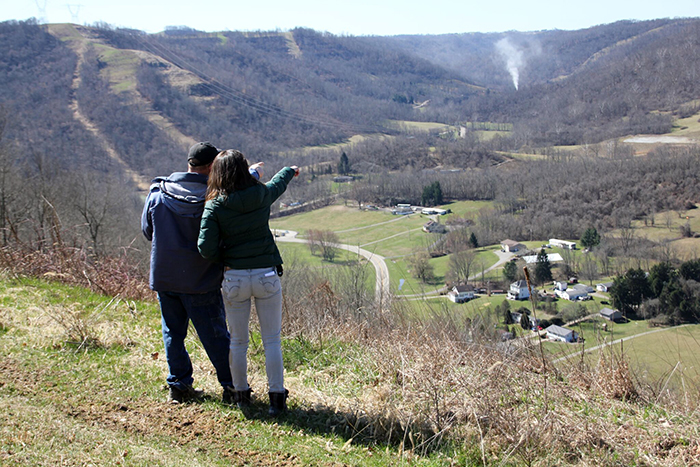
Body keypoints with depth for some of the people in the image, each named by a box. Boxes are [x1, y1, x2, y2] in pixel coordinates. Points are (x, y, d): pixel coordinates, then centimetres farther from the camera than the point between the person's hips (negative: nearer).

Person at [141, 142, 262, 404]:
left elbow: (147, 230, 8)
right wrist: (253, 173, 19)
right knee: (215, 335, 7)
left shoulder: (159, 193, -3)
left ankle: (179, 386, 22)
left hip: (163, 276, 3)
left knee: (173, 333, 16)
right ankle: (232, 387, 15)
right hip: (200, 282, -3)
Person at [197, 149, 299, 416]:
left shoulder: (215, 206, -8)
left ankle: (241, 394, 26)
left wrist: (224, 259, 8)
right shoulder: (262, 195, -1)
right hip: (267, 276, 1)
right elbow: (278, 183, 23)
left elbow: (206, 248, -13)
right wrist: (290, 171, 46)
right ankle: (277, 398, 10)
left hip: (234, 278, -1)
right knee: (272, 340, 8)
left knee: (238, 340, 15)